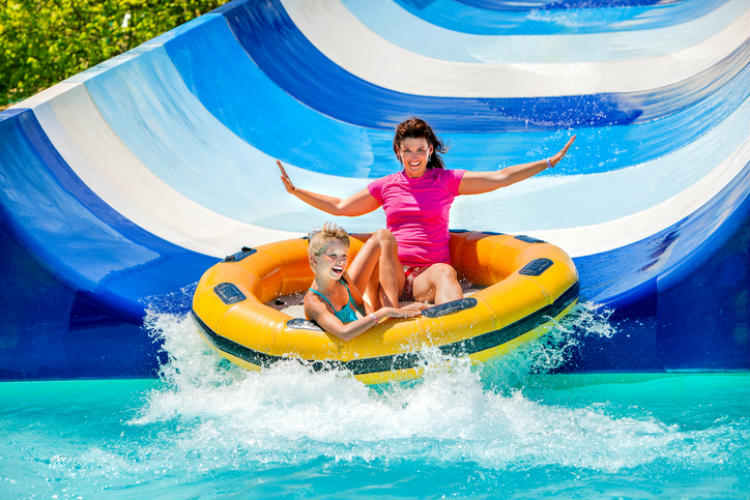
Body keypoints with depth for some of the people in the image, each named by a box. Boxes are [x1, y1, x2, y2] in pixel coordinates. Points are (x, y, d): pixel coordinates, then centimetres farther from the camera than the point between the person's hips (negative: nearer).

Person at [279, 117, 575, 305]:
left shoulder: (446, 181, 12)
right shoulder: (385, 186, 18)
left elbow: (500, 178, 10)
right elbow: (339, 207, 27)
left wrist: (549, 162, 5)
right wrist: (295, 191, 24)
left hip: (428, 275, -1)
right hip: (393, 273, 1)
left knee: (445, 272, -36)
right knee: (383, 238, -31)